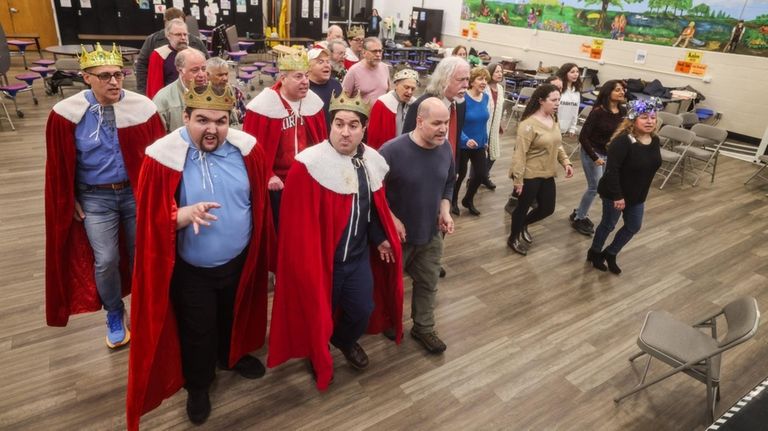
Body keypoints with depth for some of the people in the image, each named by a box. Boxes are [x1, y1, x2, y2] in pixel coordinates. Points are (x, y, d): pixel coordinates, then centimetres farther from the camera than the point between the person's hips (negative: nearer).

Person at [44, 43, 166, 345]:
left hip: (137, 192, 1)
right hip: (95, 197, 0)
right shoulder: (67, 113, -11)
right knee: (105, 260, 2)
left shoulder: (143, 107, -12)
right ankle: (114, 314, 29)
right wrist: (70, 201, 3)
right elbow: (60, 165, 0)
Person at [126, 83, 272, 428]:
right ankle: (198, 384, 45)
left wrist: (259, 247, 9)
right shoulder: (163, 157, -21)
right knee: (197, 330, 18)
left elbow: (260, 201, 1)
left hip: (239, 260, 3)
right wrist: (186, 214, -38)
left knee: (234, 315, 27)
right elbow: (151, 220, -18)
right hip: (190, 270, -3)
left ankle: (232, 356, 58)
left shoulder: (246, 148, -12)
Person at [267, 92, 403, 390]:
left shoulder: (371, 162, -1)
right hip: (320, 257, -5)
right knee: (319, 313, 14)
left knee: (363, 310, 17)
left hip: (359, 255, 5)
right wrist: (306, 258, -21)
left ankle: (345, 341, 51)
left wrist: (380, 238, 14)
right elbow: (297, 221, -21)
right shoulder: (309, 165, -22)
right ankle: (319, 358, 46)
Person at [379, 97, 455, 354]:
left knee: (428, 283, 16)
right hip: (397, 233, -4)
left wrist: (444, 210, -3)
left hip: (432, 233, 4)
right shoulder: (392, 150, -25)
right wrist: (391, 220, -20)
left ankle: (423, 328, 37)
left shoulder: (445, 148, -6)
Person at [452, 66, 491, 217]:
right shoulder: (463, 98, -20)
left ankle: (468, 200, 33)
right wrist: (466, 139, -32)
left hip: (479, 144, 6)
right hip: (463, 144, -6)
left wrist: (486, 140, 16)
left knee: (481, 174, 9)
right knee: (460, 174, 9)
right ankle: (453, 201, 34)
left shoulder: (486, 97, -1)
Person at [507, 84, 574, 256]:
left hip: (547, 174, 8)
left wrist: (565, 162, 4)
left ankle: (523, 225, 42)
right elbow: (520, 153, -22)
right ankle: (513, 238, 33)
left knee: (548, 208, 16)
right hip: (530, 175, -8)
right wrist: (518, 178, -23)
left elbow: (557, 144, 17)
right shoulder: (529, 124, -21)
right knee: (523, 207, 10)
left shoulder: (553, 120, 5)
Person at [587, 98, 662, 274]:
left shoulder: (654, 141, -1)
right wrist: (617, 196, -26)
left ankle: (610, 254, 36)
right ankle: (594, 253, 35)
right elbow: (612, 170, -27)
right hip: (614, 194, -7)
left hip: (638, 195, 8)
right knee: (608, 225, 11)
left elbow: (652, 167, 12)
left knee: (633, 227, 16)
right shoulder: (622, 141, -26)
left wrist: (642, 192, 16)